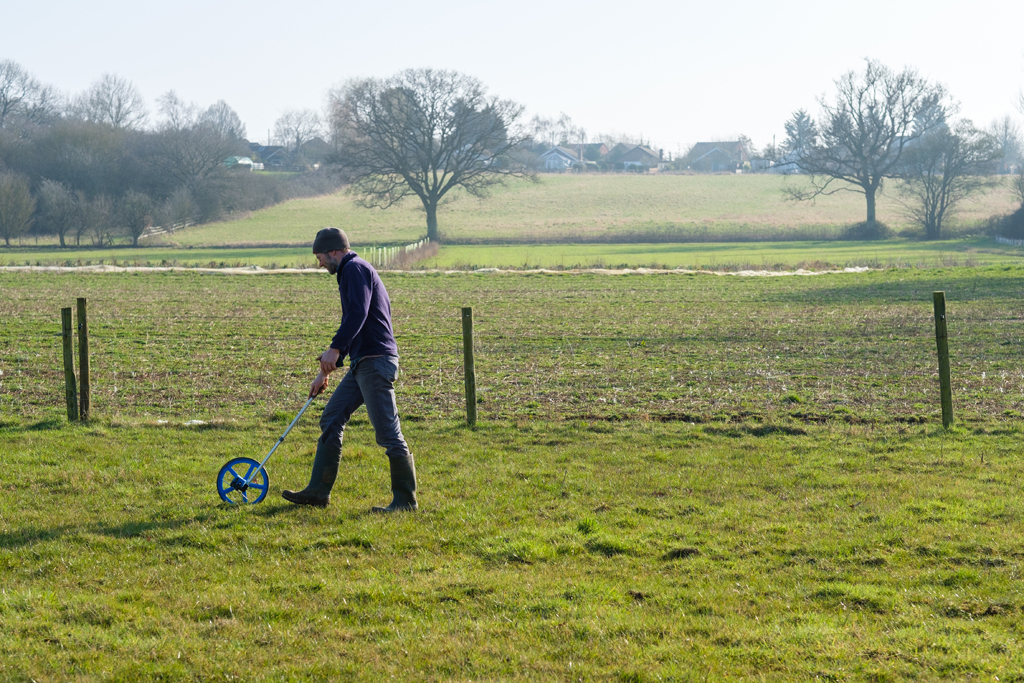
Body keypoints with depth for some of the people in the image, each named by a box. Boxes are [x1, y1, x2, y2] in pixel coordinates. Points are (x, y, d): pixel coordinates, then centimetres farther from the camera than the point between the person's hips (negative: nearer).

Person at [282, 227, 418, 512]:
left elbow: (358, 313, -22)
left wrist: (335, 349, -29)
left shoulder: (355, 269, -7)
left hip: (375, 360, -11)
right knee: (331, 419, 10)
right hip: (362, 363, 11)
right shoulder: (351, 271, 24)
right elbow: (351, 325, 30)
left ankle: (405, 500, -3)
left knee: (388, 432, -8)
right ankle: (318, 490, 13)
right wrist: (325, 372, 31)